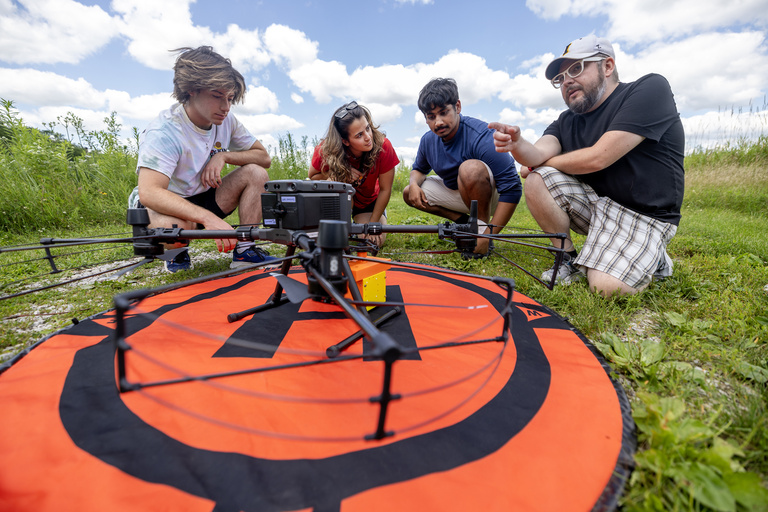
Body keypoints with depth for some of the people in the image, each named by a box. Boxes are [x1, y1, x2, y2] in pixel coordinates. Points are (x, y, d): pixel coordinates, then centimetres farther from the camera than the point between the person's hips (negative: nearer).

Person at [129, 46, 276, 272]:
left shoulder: (226, 121, -7)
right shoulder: (164, 132, -24)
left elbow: (264, 157, -2)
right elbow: (148, 193, -36)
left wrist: (224, 156, -20)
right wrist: (208, 217, -50)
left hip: (202, 199, 6)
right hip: (165, 207, -5)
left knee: (256, 173, -13)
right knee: (173, 225, -41)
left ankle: (245, 251, -16)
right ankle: (176, 251, -2)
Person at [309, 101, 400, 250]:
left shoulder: (383, 146, -32)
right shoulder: (326, 150, -31)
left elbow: (385, 190, -21)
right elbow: (313, 176, -10)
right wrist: (338, 174, -31)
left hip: (369, 200, 1)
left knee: (375, 241, -14)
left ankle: (359, 223, 21)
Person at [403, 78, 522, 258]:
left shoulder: (481, 136, -28)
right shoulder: (428, 140, -6)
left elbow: (512, 190, -32)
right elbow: (418, 169, 14)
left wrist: (489, 234, -34)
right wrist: (414, 184, -13)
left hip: (492, 196, -7)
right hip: (456, 193, 7)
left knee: (470, 168, -37)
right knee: (409, 193, -2)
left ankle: (482, 226, -17)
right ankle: (465, 222, 1)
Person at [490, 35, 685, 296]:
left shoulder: (651, 88, -11)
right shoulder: (566, 122, 7)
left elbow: (597, 159, -23)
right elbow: (538, 153, -14)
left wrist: (538, 164, -9)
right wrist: (516, 144, -37)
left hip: (643, 215, -6)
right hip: (595, 202, 6)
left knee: (607, 286, -27)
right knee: (536, 181, -15)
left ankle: (653, 259, 9)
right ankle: (571, 260, -1)